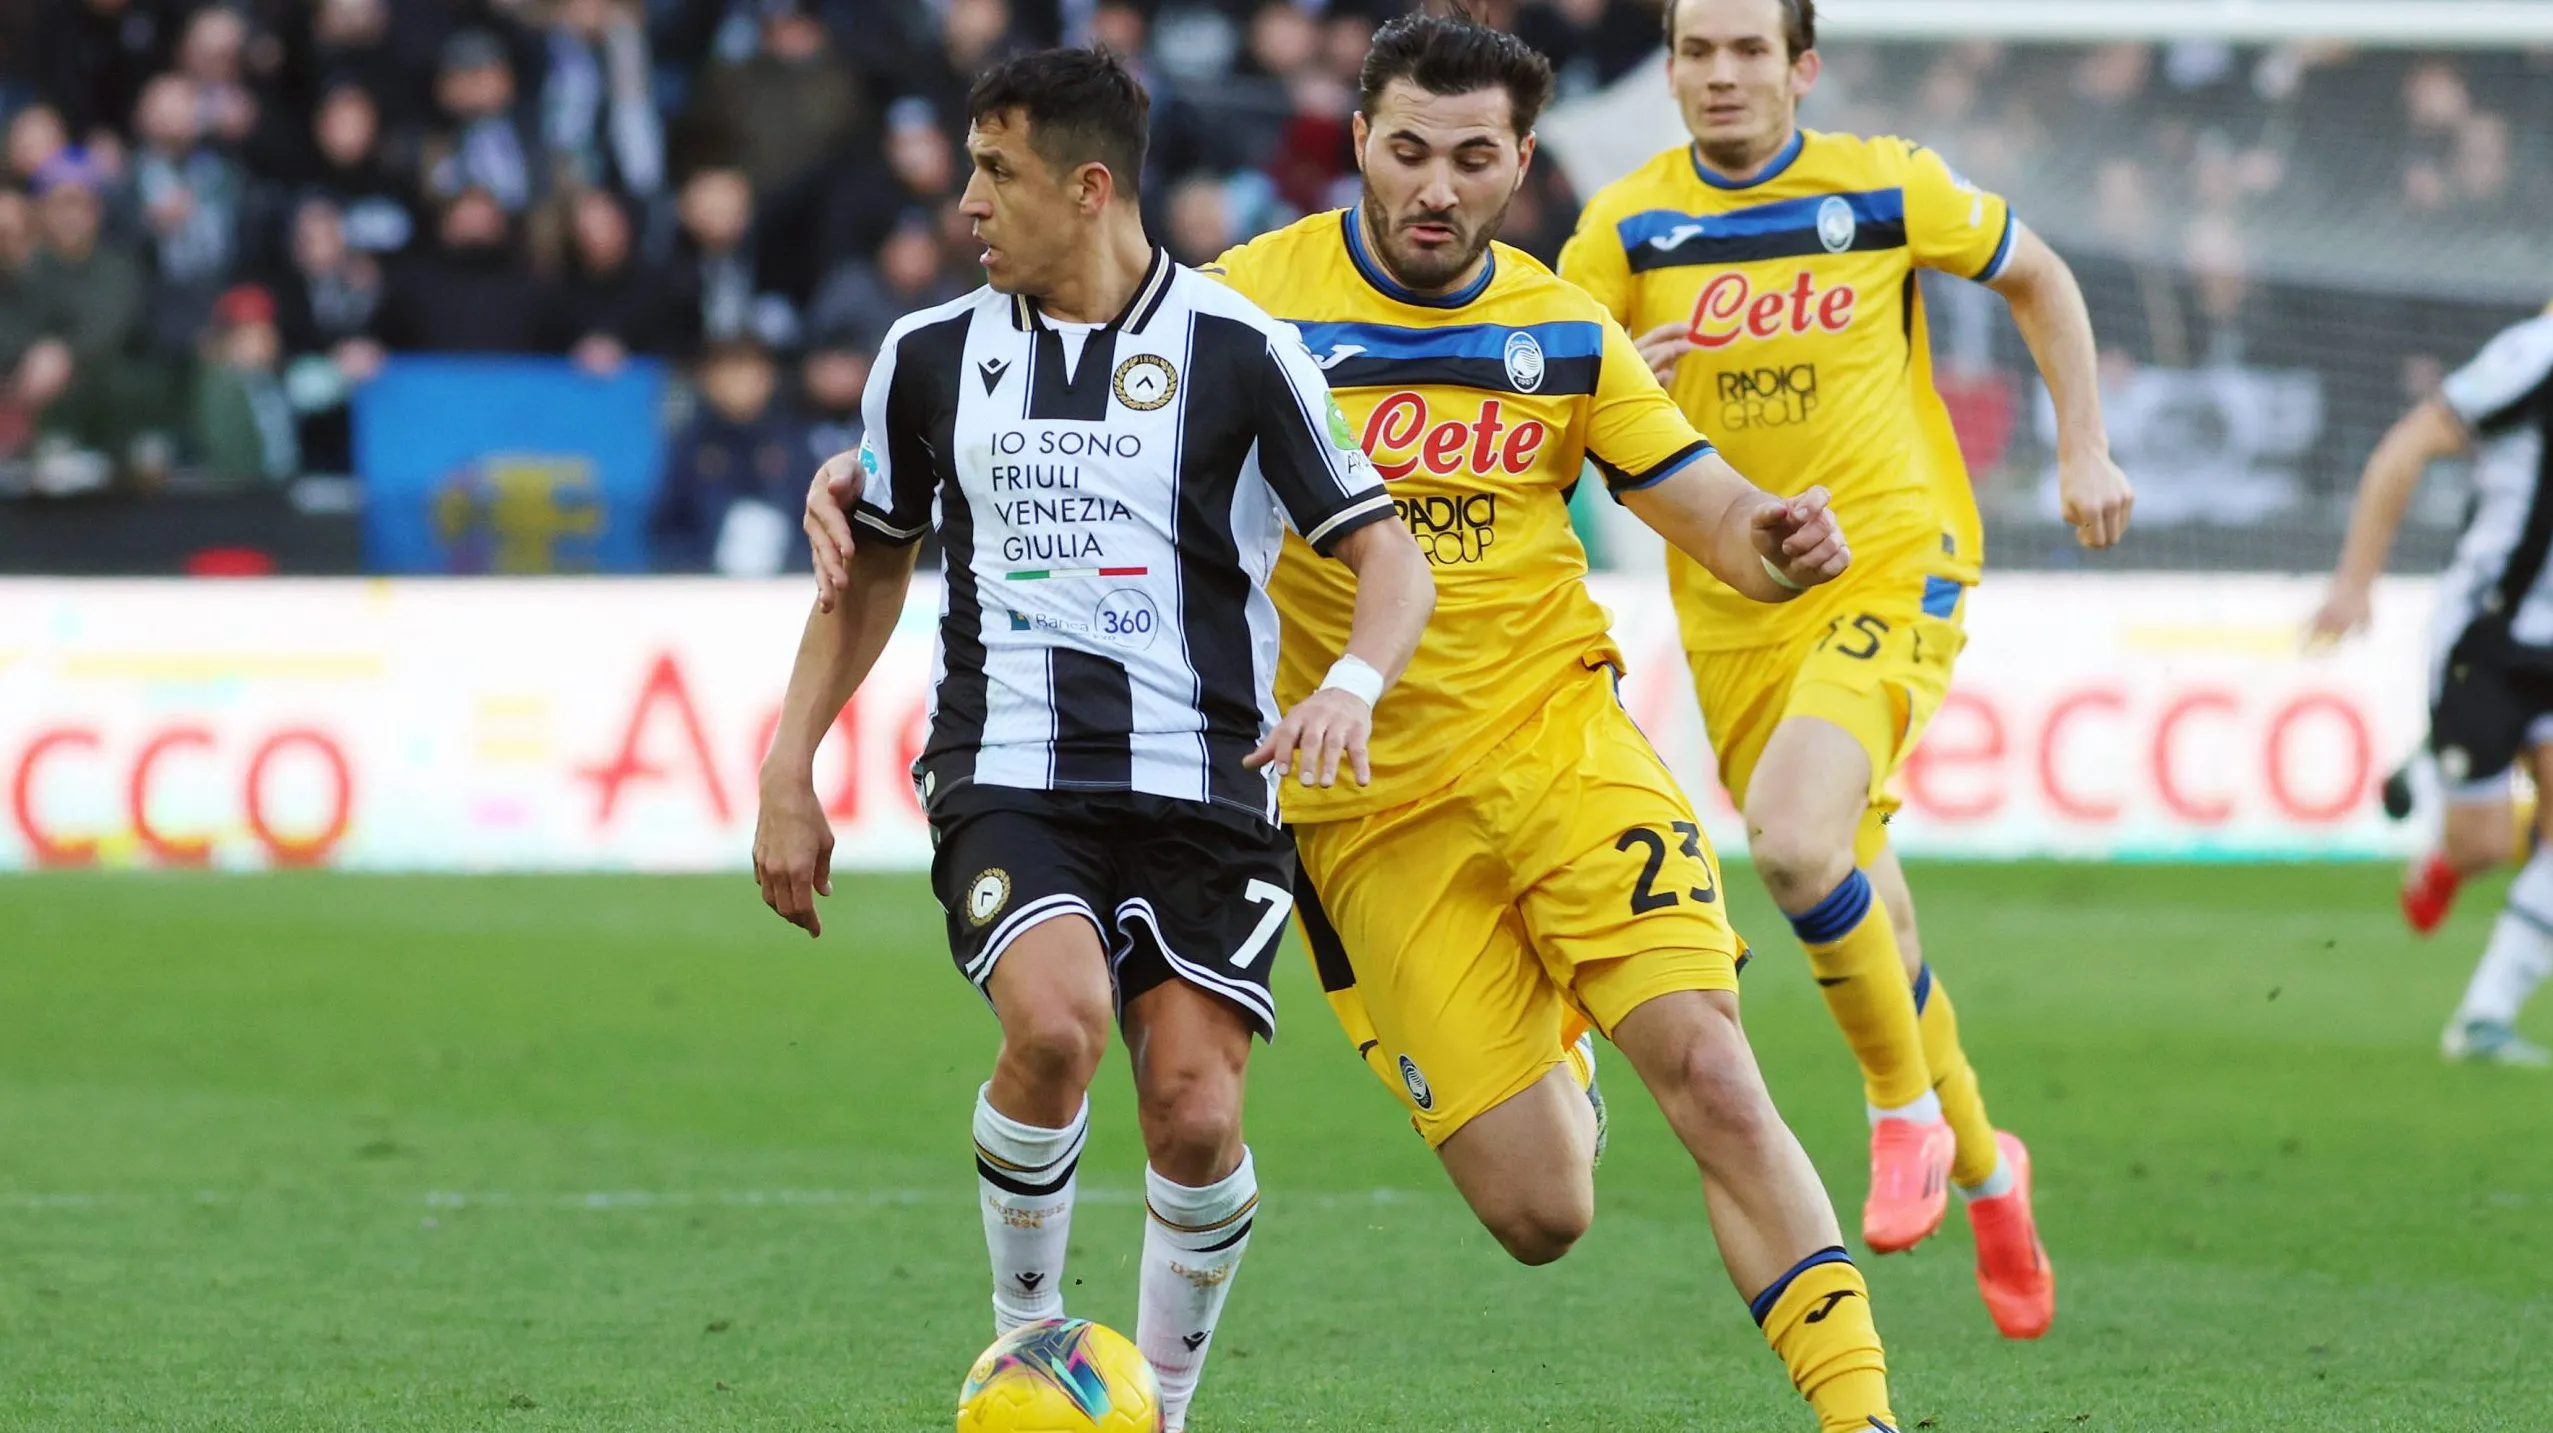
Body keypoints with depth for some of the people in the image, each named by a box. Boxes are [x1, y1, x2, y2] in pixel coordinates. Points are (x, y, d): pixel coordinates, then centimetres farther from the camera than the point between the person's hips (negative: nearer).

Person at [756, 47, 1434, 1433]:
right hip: (1008, 776, 1)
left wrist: (1350, 687, -22)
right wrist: (788, 772, 16)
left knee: (1192, 1105, -12)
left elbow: (1388, 558, -1)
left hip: (1200, 784, -1)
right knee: (1054, 1022, -27)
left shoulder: (1236, 351, -1)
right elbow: (868, 568, 22)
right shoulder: (933, 354, 10)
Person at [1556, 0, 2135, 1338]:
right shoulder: (1627, 226, -1)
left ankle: (1907, 1104, -6)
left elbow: (2035, 276, 13)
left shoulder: (1888, 189, -4)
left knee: (1791, 835, -27)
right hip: (1728, 608, 4)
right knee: (1854, 899, 10)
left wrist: (2083, 448, 9)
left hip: (1889, 567, -4)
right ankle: (1981, 1167, 31)